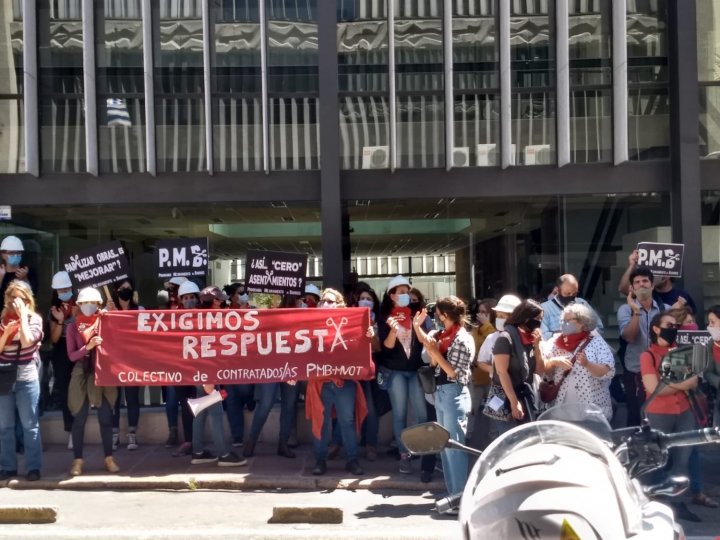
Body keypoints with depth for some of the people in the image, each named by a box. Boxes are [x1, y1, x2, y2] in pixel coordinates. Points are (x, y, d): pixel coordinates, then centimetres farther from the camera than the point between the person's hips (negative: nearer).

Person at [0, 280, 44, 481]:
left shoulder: (34, 319, -1)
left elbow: (27, 341, -19)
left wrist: (22, 315, -12)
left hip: (27, 377, -3)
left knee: (30, 424, 1)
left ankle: (34, 467, 7)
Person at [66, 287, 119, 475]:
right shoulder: (73, 327, 5)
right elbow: (71, 355, -1)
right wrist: (88, 347, -15)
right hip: (82, 375, 1)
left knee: (106, 418, 2)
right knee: (79, 419, 3)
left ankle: (109, 458, 11)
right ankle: (78, 460, 12)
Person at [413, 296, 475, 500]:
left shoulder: (463, 339, -12)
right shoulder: (442, 335, 10)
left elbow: (454, 373, -13)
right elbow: (434, 363, 9)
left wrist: (435, 351, -17)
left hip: (454, 394, -9)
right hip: (440, 393, 9)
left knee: (454, 446, -4)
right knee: (444, 445, 13)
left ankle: (460, 495, 4)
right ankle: (452, 493, 22)